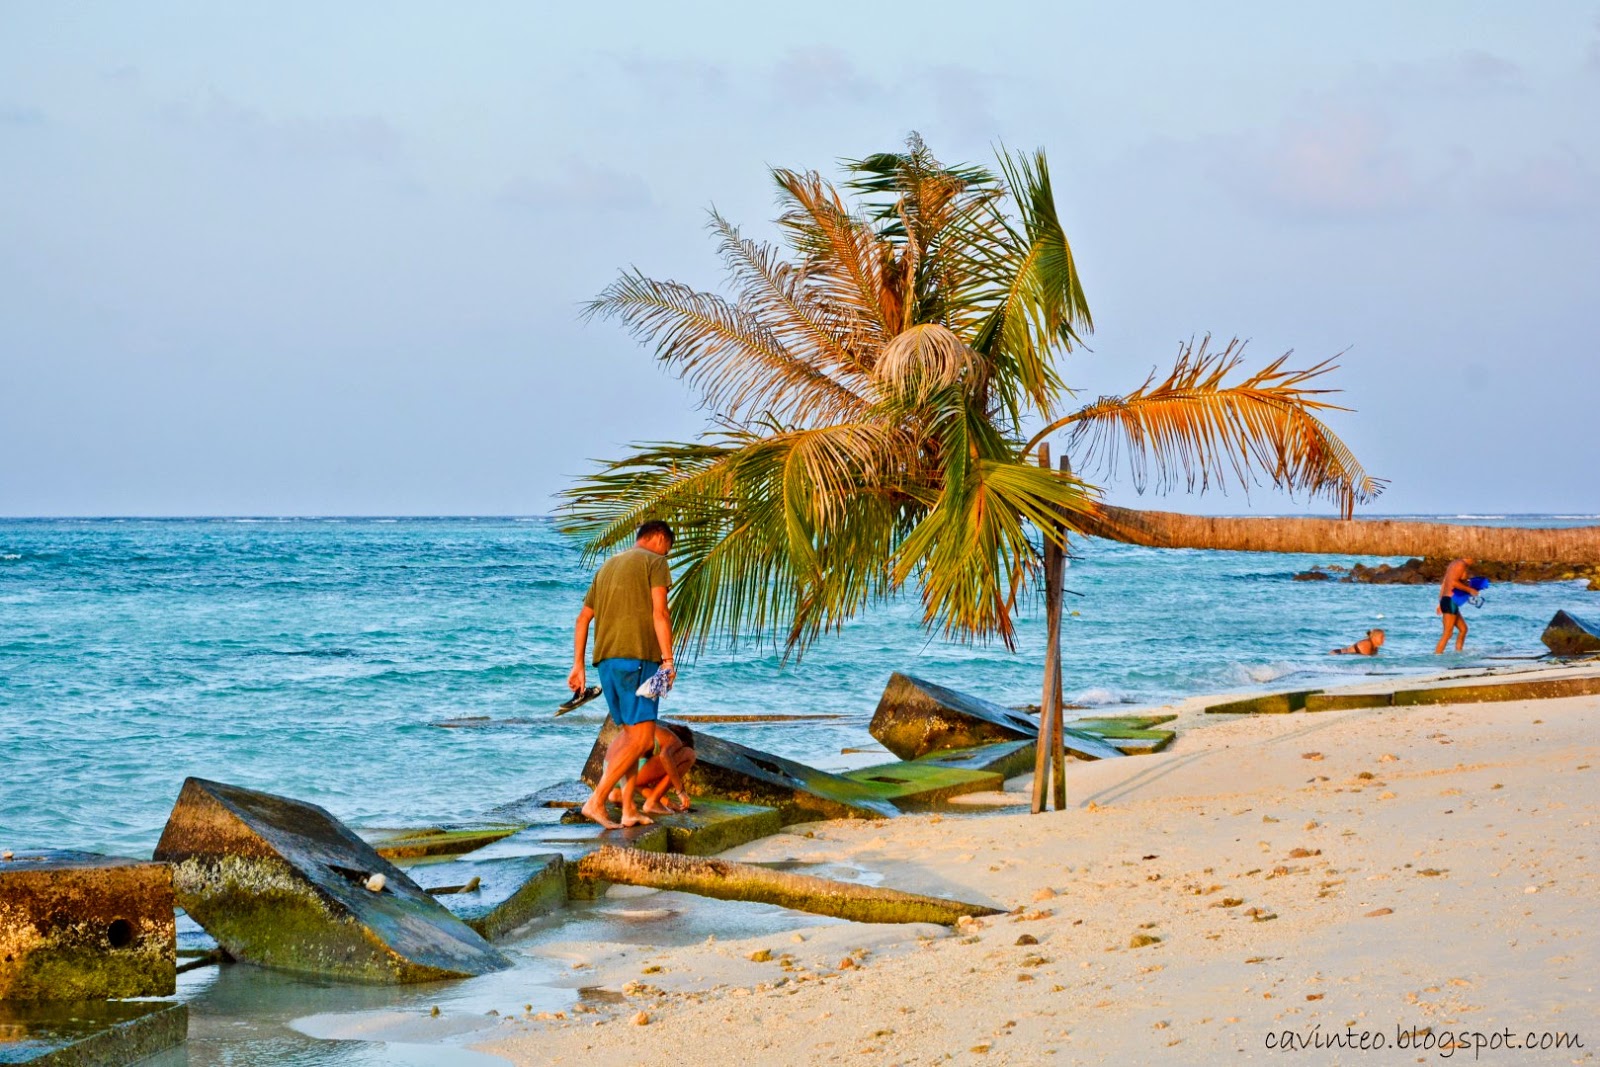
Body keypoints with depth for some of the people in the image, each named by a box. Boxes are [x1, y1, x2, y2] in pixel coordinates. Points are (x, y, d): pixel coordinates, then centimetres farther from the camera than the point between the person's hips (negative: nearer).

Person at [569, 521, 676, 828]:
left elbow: (583, 618, 22)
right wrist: (668, 659, -14)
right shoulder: (654, 562, 3)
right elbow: (659, 612, -11)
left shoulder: (607, 567, 24)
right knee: (642, 738, -7)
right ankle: (597, 800, -16)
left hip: (606, 660, 8)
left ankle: (628, 809, 7)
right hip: (638, 656, -8)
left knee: (630, 732, 14)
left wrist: (578, 666, 23)